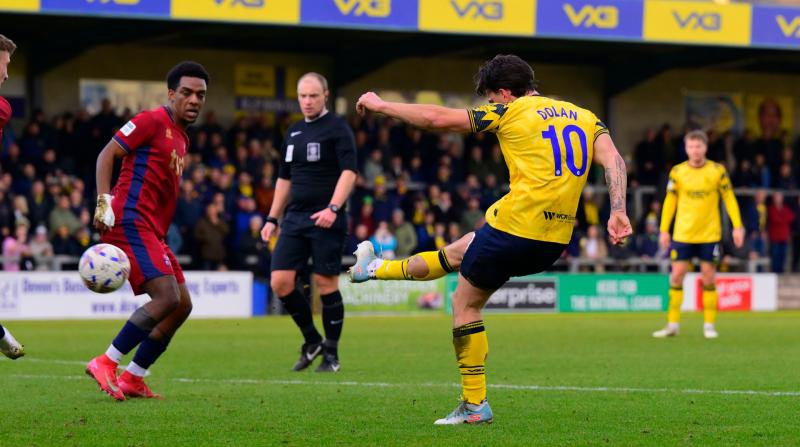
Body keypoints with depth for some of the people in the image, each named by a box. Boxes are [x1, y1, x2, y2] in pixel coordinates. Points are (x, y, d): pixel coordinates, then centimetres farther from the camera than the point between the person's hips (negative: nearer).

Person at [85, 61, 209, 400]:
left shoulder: (181, 139, 22)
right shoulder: (152, 121, -5)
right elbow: (107, 154, -10)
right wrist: (104, 201, -21)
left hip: (152, 232, 10)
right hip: (131, 222, -10)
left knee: (182, 305, 7)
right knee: (168, 298, -20)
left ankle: (132, 379, 9)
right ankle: (105, 364, -16)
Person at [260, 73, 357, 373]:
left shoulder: (337, 129, -4)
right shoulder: (294, 132, 16)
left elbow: (349, 172, -14)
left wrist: (333, 208, -26)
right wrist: (273, 218, 18)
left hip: (326, 220, -6)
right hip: (295, 218, 6)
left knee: (326, 283, -5)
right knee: (280, 282, -3)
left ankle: (331, 354, 8)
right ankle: (312, 341, 15)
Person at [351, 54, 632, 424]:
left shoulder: (510, 112, -1)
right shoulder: (585, 117, 14)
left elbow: (437, 119, -1)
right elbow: (613, 160, -1)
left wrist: (380, 105, 11)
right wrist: (618, 212, -9)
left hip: (516, 226, -7)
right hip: (556, 243, 7)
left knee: (465, 304, 16)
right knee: (459, 251, 28)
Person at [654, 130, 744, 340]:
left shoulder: (717, 171, -3)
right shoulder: (677, 172, 0)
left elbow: (729, 197, 2)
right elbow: (670, 201, 6)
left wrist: (737, 226, -3)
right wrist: (664, 230, 2)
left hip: (709, 234, -1)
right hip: (683, 234, 1)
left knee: (708, 279, 0)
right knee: (676, 276, -2)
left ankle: (709, 325, 9)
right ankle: (673, 325, 5)